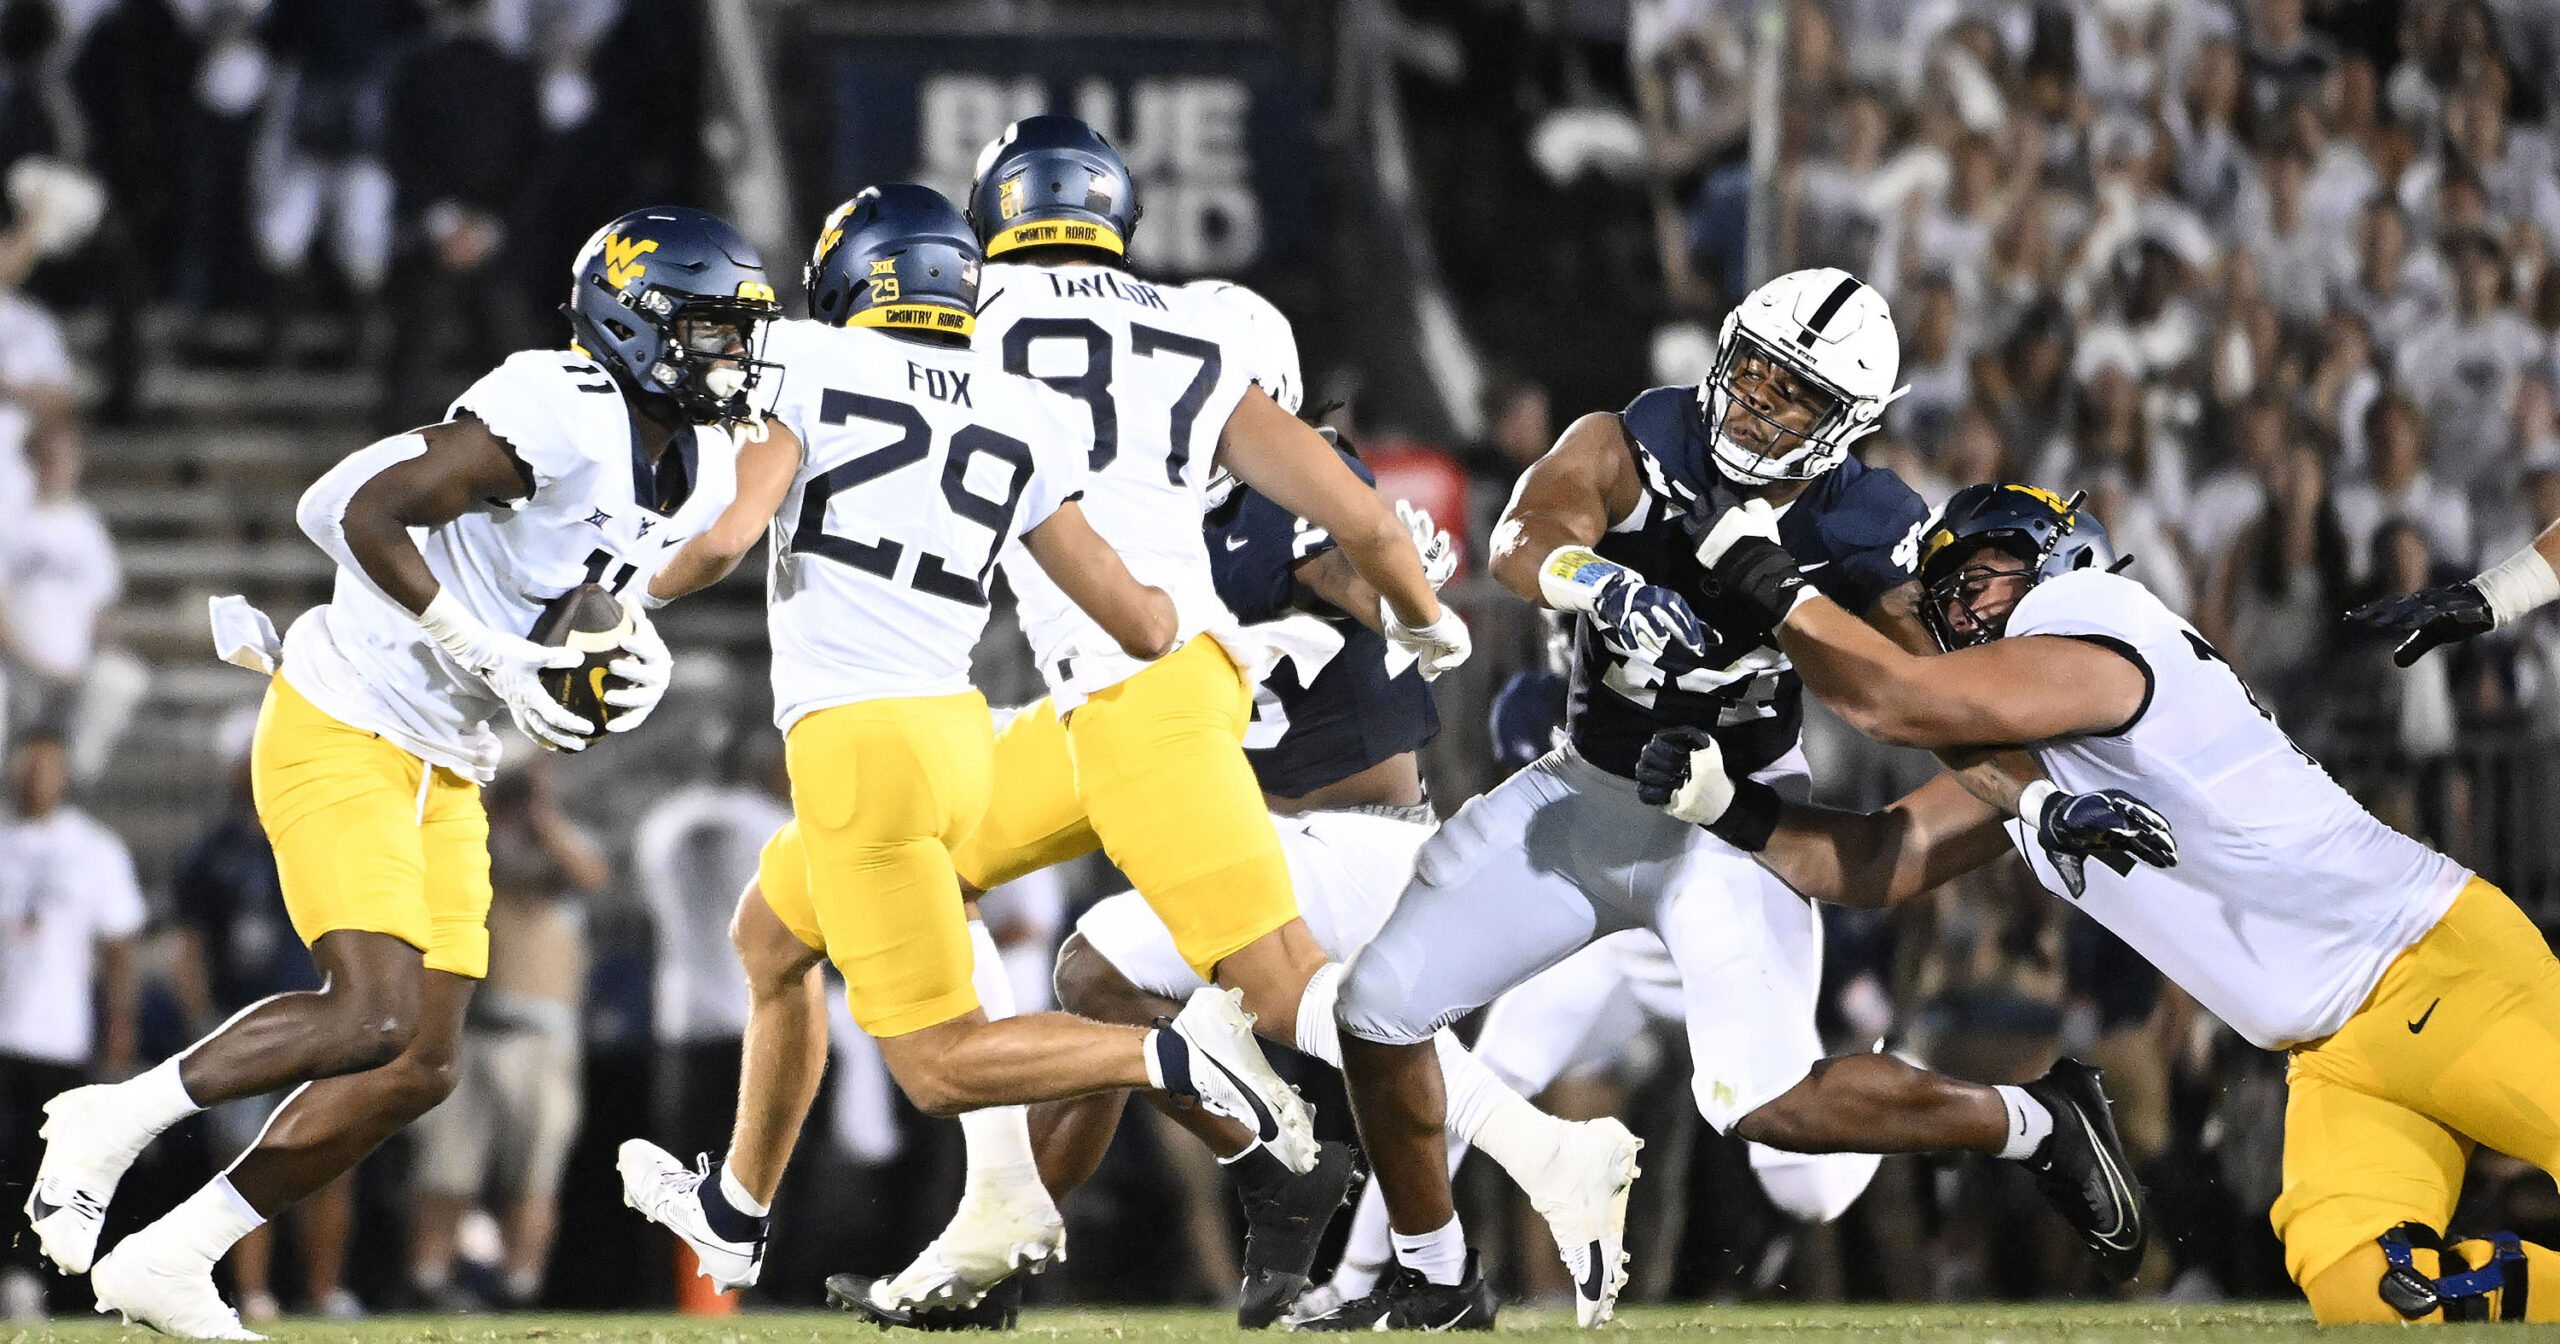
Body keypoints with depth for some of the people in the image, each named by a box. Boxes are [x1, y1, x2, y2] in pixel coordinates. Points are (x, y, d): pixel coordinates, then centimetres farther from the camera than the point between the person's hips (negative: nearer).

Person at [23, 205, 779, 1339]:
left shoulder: (702, 472, 5)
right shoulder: (562, 417, -22)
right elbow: (369, 513, -20)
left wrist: (639, 651, -2)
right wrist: (486, 657, -22)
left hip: (445, 772, 9)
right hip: (341, 735, -9)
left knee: (423, 1066, 3)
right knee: (373, 1017, -23)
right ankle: (110, 1123, -5)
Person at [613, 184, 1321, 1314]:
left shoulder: (808, 365, -2)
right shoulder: (1022, 423, 10)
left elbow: (723, 539, -12)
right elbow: (1140, 627, 6)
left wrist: (641, 593, 11)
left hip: (857, 743, -7)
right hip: (957, 734, 7)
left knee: (941, 1065, -5)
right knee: (769, 940, 31)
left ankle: (1179, 1058, -24)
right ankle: (732, 1216, 44)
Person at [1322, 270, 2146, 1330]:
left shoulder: (1858, 536, -16)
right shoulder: (1631, 449, -18)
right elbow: (1525, 540, -38)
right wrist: (1607, 584, -59)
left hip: (1733, 817, -3)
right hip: (1582, 796, 3)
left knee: (1766, 1103, -21)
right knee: (1380, 1006, 1)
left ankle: (2034, 1125, 3)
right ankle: (1435, 1283, 22)